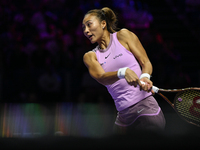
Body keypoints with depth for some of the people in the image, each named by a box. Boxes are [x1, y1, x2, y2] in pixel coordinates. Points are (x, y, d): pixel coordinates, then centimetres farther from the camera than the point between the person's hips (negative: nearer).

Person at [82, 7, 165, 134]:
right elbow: (101, 77, -9)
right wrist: (123, 72, -31)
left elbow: (146, 62, 3)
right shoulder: (90, 56, 10)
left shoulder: (123, 35, 5)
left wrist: (145, 77, -20)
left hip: (146, 108, -4)